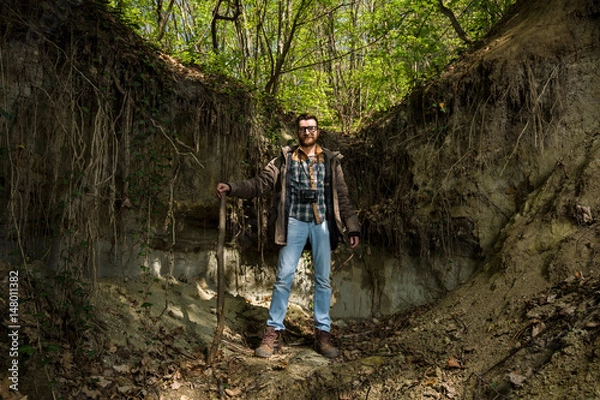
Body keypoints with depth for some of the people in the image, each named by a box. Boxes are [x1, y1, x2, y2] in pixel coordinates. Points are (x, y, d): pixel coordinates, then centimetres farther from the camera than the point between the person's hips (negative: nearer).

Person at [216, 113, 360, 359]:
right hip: (295, 223, -1)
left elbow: (342, 196, 10)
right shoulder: (285, 159, 8)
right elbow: (261, 183, 0)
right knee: (284, 277, -3)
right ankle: (273, 333, 5)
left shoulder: (331, 161, 11)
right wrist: (232, 187, -15)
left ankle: (323, 334, 15)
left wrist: (352, 228, 4)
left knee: (323, 280, 5)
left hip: (323, 224, 2)